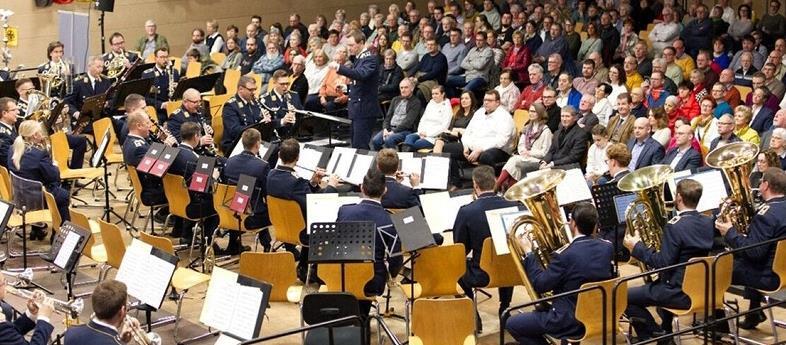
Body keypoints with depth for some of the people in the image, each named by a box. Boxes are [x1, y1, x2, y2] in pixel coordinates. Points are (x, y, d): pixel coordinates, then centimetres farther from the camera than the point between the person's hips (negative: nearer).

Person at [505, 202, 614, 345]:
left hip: (570, 322, -8)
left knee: (512, 324, 7)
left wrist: (529, 254, -5)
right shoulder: (607, 248, -5)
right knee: (540, 312, 32)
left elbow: (540, 285, -15)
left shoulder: (565, 256, -25)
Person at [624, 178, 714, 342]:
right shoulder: (707, 222, 3)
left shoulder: (675, 226, -22)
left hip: (681, 294, -8)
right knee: (660, 283, 37)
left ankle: (656, 334, 7)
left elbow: (662, 265, -22)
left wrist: (637, 247, -12)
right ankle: (665, 332, 35)